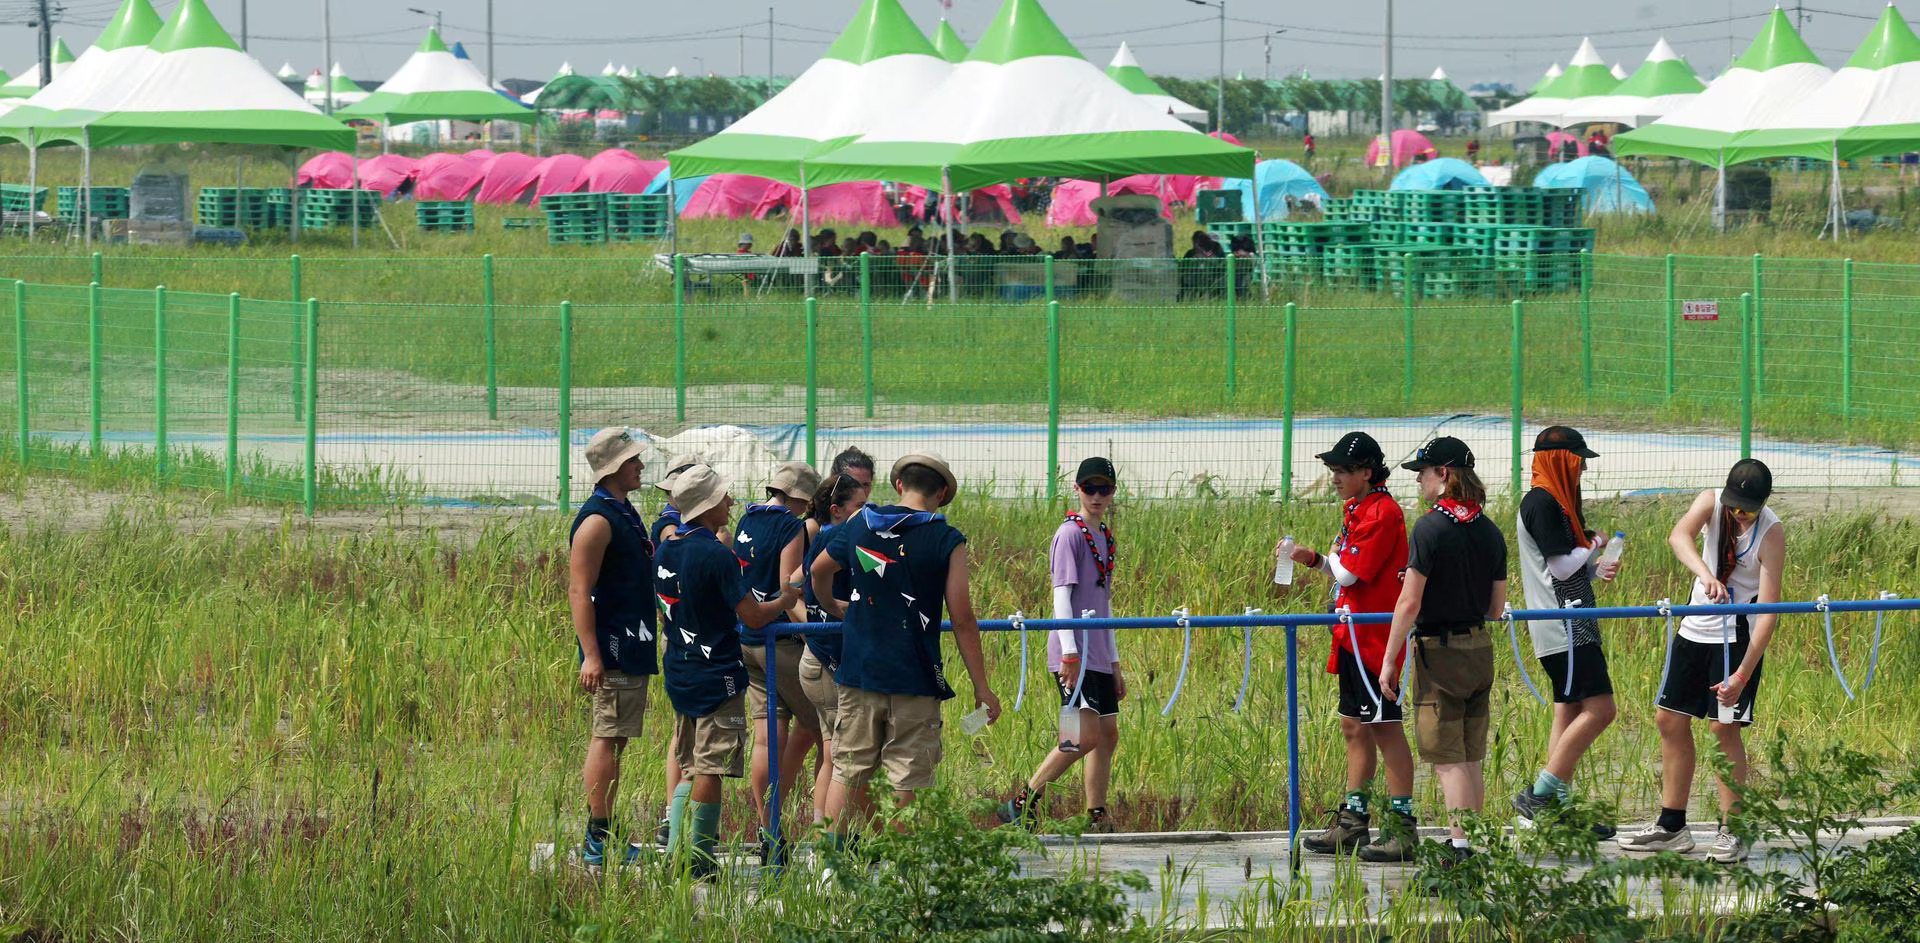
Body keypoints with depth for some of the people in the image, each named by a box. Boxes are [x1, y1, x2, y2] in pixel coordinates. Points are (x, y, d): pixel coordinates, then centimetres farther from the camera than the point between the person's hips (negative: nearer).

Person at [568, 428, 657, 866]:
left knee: (613, 739, 11)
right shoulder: (597, 520, -15)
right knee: (607, 739, -10)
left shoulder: (625, 513, 17)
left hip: (633, 647, 10)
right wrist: (591, 655, -25)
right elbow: (579, 591, -20)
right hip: (614, 649, -10)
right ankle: (599, 838, -10)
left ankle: (603, 836, 15)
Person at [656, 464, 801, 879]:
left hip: (679, 673, 8)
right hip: (716, 679, -8)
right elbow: (753, 616, -17)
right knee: (710, 771, -3)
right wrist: (787, 599, 1)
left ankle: (675, 853, 11)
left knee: (690, 768, 15)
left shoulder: (666, 550, 7)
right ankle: (698, 859, -2)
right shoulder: (715, 555, -18)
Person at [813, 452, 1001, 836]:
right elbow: (962, 621, -8)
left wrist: (831, 607, 44)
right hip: (915, 679, -3)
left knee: (847, 773, 11)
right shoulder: (948, 542, -7)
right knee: (909, 784, 1)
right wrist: (981, 688, -2)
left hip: (859, 674, 3)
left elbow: (819, 569, 22)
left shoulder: (859, 524, 5)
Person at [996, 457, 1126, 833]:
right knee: (1087, 736, -16)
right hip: (1074, 655, -9)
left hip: (1099, 657, 9)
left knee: (1108, 734, 8)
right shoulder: (1070, 534, -9)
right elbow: (1062, 594, -15)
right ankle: (1024, 802, -10)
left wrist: (1114, 663, 22)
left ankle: (1097, 819, 13)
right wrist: (1070, 652, -22)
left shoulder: (1106, 538, 17)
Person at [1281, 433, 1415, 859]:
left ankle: (1402, 828, -7)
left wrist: (1329, 557, 1)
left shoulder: (1382, 513, -15)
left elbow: (1349, 572, -19)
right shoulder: (1355, 509, 16)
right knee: (1355, 727, 14)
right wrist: (1313, 559, 3)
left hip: (1374, 633, -11)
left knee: (1385, 727, -8)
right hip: (1353, 633, 11)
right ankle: (1353, 822, 21)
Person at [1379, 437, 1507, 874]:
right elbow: (1497, 607, 11)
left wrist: (1390, 659, -11)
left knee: (1449, 760, -4)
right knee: (1470, 760, 13)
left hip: (1438, 650, -7)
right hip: (1480, 649, 7)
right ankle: (1471, 846, 16)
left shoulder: (1431, 527, -14)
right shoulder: (1490, 531, 6)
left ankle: (1461, 847, -9)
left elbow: (1410, 601, -16)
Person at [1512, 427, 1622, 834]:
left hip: (1572, 626, 11)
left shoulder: (1553, 502, 19)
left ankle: (1560, 807, 8)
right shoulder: (1542, 503, -13)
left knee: (1569, 711, 8)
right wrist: (1594, 546, 0)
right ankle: (1539, 795, -14)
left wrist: (1595, 570, 7)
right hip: (1564, 627, -11)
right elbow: (1560, 566, -17)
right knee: (1598, 708, -14)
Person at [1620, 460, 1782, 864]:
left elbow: (1768, 612, -22)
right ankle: (1671, 826, 18)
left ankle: (1731, 832, -3)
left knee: (1725, 725, -11)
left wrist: (1742, 674, -29)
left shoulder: (1770, 532, -19)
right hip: (1696, 629, 6)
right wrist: (1705, 573, -50)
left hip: (1738, 636, -6)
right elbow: (1679, 536, -30)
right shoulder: (1711, 503, -7)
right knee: (1670, 719, 8)